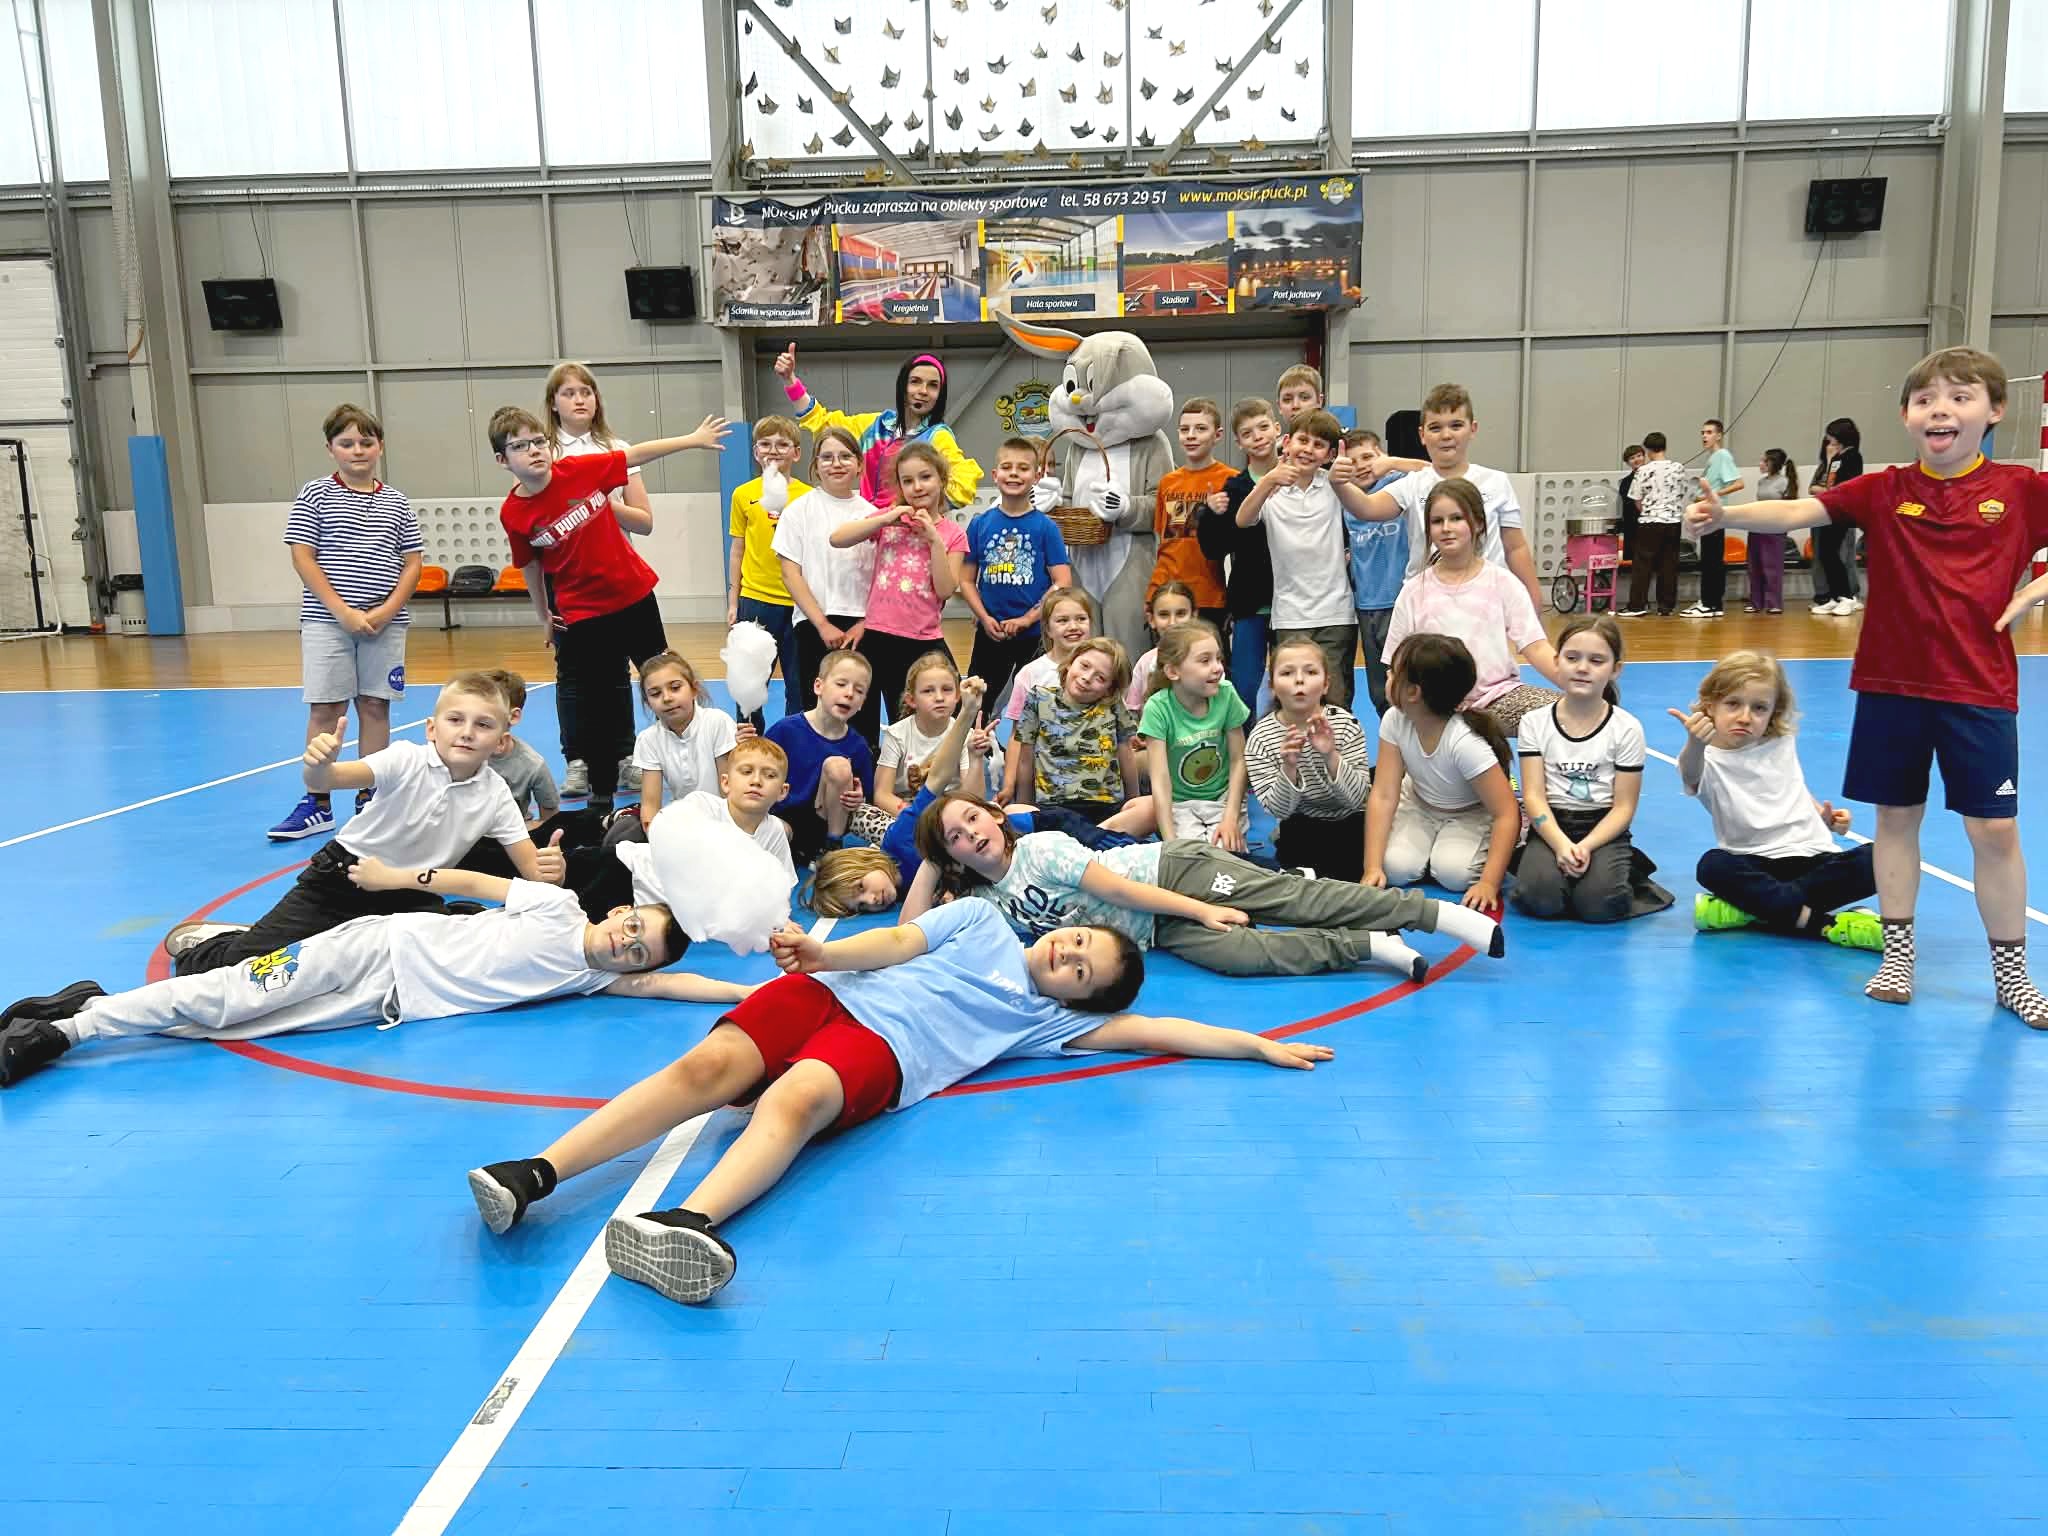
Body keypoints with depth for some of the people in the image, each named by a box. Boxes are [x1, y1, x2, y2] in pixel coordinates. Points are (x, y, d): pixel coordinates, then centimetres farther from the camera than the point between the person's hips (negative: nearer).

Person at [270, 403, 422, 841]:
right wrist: (343, 611, -13)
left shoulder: (396, 502, 8)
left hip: (385, 622, 2)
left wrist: (387, 611, -8)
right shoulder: (315, 494, 1)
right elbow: (302, 558, -4)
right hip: (327, 621, -2)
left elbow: (412, 563, 6)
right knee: (324, 709, -1)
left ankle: (369, 800, 15)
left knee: (375, 707, 6)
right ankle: (317, 805, 7)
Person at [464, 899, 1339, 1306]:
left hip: (885, 1057, -1)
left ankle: (688, 1223, -59)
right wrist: (829, 953, -7)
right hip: (830, 995, 2)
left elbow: (1152, 1029, 19)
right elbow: (898, 941, 13)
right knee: (713, 1064, -27)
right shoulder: (982, 921, 25)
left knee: (796, 1099, -35)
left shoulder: (1054, 1022, 21)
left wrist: (1263, 1046, 17)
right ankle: (535, 1175, -35)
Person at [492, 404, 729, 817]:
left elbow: (639, 454, -1)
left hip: (635, 593, 2)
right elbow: (530, 566, 4)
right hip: (582, 614, -2)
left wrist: (693, 439, 3)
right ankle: (601, 793, 19)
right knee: (596, 699, 5)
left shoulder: (580, 469, -11)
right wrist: (544, 617, 14)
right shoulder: (513, 514, -11)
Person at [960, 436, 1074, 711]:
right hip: (990, 633, 2)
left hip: (1035, 634, -1)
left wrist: (1028, 618, -15)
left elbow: (1063, 582, -8)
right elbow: (966, 579, 3)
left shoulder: (1045, 526, -4)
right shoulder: (980, 524, 1)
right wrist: (984, 618, -10)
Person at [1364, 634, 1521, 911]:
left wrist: (1489, 883, -37)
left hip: (1472, 814, -3)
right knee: (1397, 868, -20)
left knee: (1453, 873, -28)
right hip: (1420, 805, 4)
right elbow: (1383, 796, -20)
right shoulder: (1394, 721, -22)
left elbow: (1507, 814, -30)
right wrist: (1372, 868, -27)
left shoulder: (1465, 741, -35)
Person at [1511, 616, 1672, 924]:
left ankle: (1626, 870, 5)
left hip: (1604, 829, 0)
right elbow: (1534, 796, -6)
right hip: (1551, 827, 0)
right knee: (1539, 898, -29)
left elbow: (1624, 806, -4)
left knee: (1598, 904, -27)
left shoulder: (1627, 728, -3)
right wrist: (1561, 844, -23)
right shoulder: (1535, 722, 0)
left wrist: (1586, 847, -20)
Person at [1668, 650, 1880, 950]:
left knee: (1875, 861, -25)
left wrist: (1824, 815, 10)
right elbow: (1691, 775, -36)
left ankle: (1754, 908, -27)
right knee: (1713, 866, -35)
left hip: (1814, 857, 5)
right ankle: (1826, 925, -37)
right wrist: (1695, 744, -59)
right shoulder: (1708, 759, -9)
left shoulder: (1783, 744, 9)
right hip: (1757, 865, -4)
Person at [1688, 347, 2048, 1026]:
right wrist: (1726, 514, -32)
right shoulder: (1883, 491, -1)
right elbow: (1797, 511, -15)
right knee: (1896, 817, 11)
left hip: (1980, 689, -1)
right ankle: (1897, 954, 25)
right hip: (1891, 684, 1)